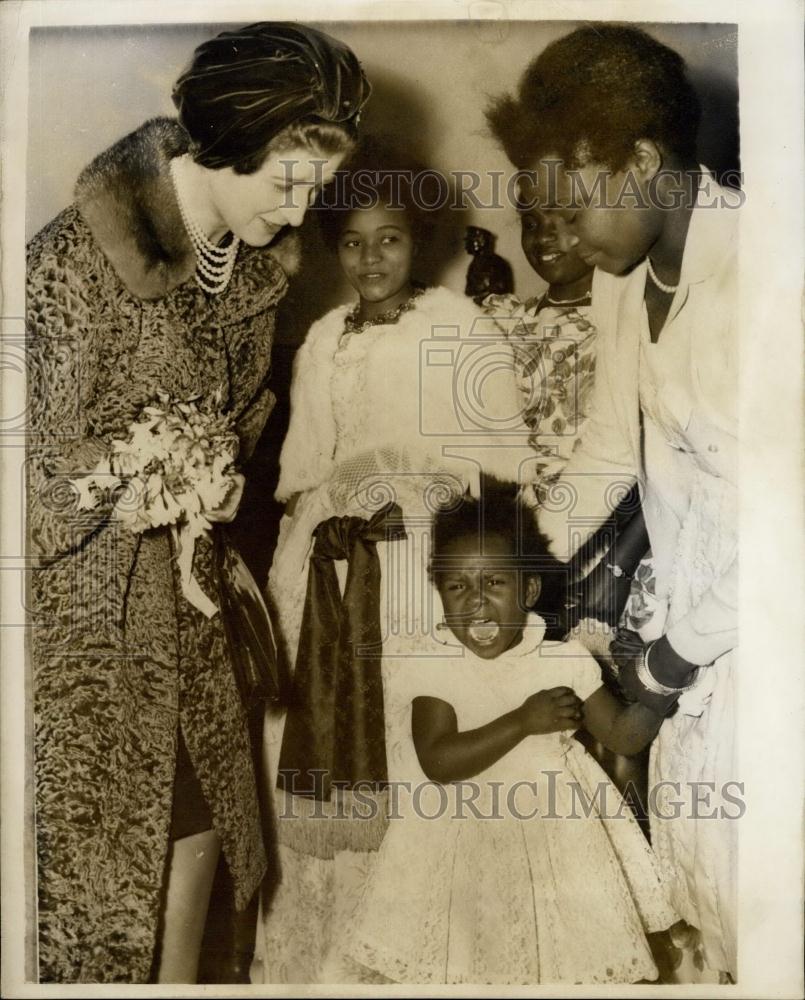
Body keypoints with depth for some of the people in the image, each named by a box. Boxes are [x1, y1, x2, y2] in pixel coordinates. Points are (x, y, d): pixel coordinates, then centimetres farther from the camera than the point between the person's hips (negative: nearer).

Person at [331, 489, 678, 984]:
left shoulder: (565, 660, -7)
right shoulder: (435, 671, -13)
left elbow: (621, 733, -1)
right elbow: (438, 764, -23)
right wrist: (523, 721, -27)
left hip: (559, 837, 2)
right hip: (468, 846, -1)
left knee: (575, 959, 12)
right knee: (466, 965, 13)